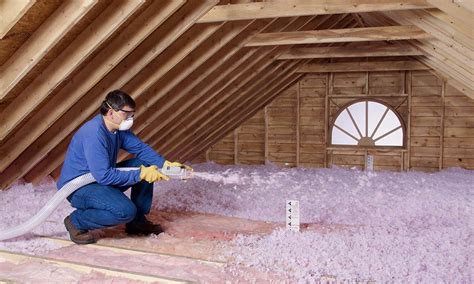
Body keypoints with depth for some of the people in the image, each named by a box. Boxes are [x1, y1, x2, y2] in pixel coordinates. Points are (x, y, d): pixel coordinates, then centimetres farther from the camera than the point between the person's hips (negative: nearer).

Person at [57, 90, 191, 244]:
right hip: (77, 188, -9)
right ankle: (76, 221, -6)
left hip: (101, 176, 9)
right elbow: (104, 176, -32)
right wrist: (140, 174, -30)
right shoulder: (94, 134, -29)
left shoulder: (118, 127, -2)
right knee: (126, 210, -30)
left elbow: (141, 148, 2)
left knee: (146, 165, 2)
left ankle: (137, 221, 10)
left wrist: (165, 164, -14)